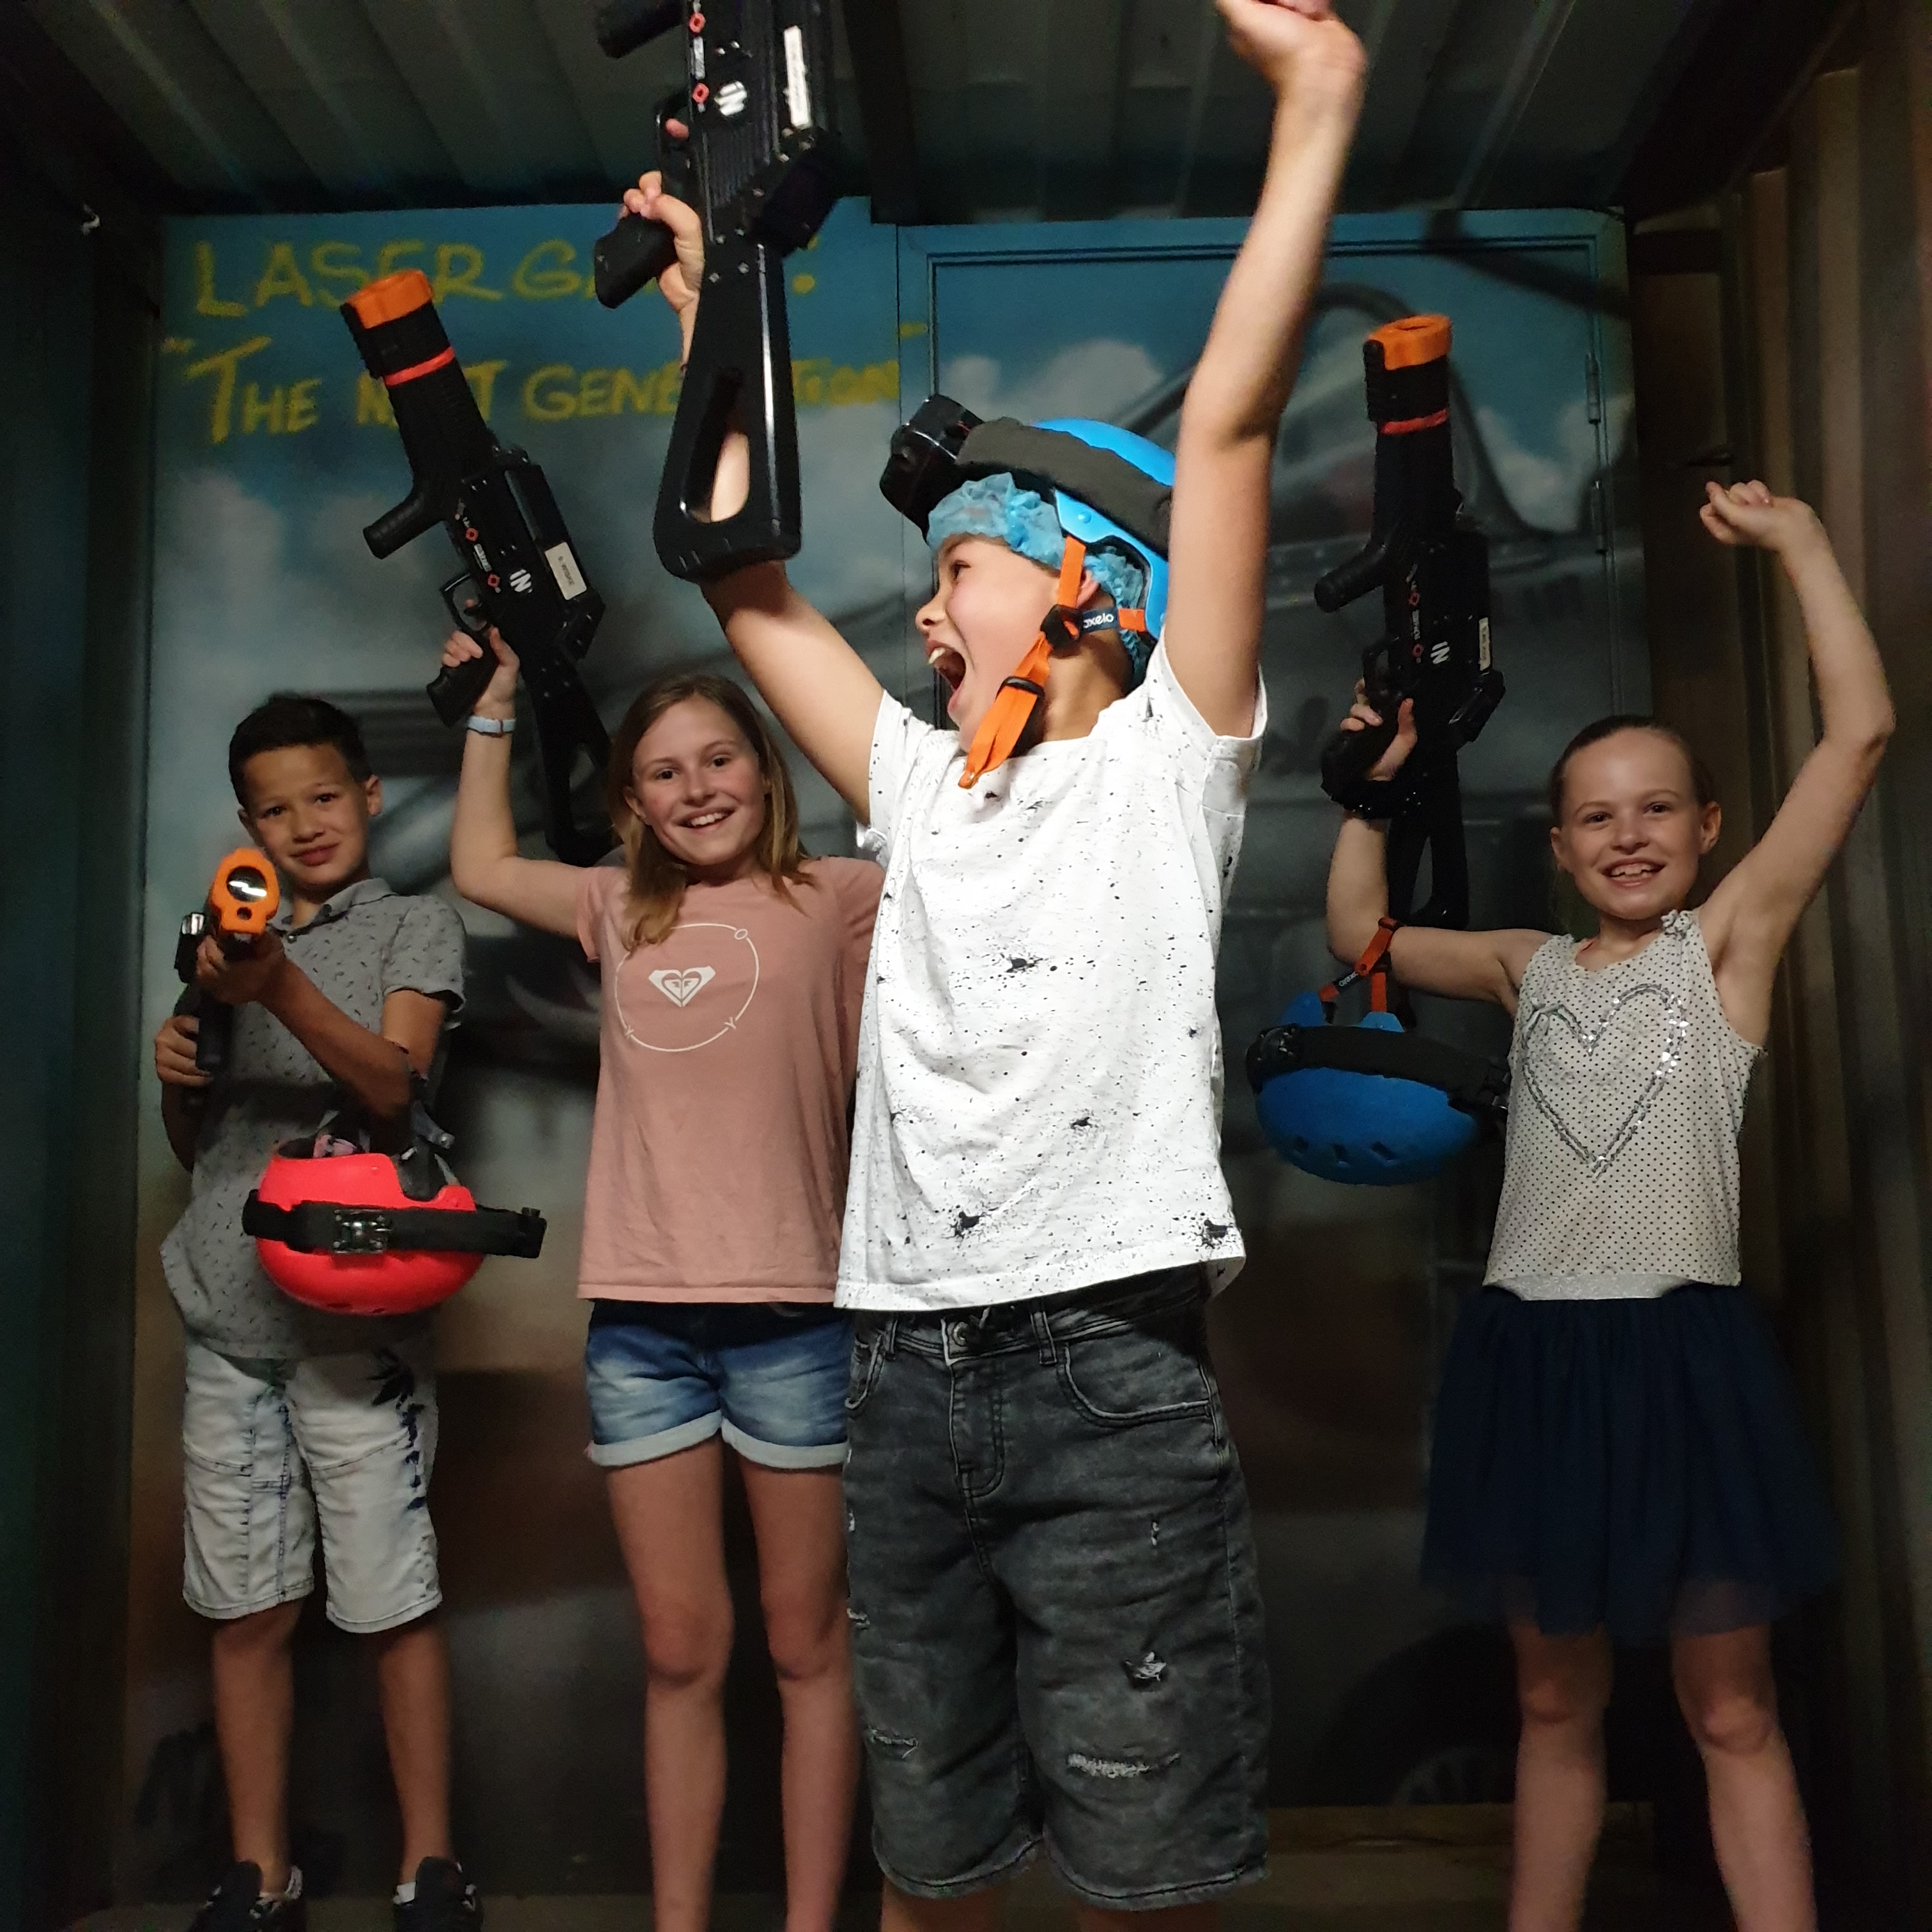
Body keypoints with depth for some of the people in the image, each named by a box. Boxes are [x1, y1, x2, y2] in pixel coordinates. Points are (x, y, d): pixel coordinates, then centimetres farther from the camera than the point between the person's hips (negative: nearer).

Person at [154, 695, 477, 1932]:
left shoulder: (416, 928, 5)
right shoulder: (233, 937, 18)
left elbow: (393, 1085, -12)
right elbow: (196, 1145, 21)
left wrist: (283, 991, -26)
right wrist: (176, 1075, -1)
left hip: (356, 1311, -4)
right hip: (229, 1314, 4)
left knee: (395, 1601, -2)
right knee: (248, 1608, 8)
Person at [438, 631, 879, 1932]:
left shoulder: (835, 900, 2)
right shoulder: (624, 912, 16)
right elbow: (482, 866, 29)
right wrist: (495, 703, 30)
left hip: (791, 1317, -3)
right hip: (640, 1324, 4)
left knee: (806, 1645, 8)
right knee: (681, 1654, 11)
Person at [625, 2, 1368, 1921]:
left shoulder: (1165, 763, 2)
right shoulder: (920, 789, 16)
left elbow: (1227, 424, -5)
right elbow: (745, 577, 19)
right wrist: (714, 309, 25)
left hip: (1110, 1378, -5)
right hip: (904, 1377, 5)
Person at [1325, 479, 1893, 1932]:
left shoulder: (1729, 939, 0)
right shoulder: (1532, 969, 10)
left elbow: (1861, 730, -7)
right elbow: (1360, 936, 20)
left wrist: (1799, 541, -5)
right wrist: (1375, 786, 15)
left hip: (1683, 1351, -3)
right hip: (1533, 1353, 4)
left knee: (1732, 1712, 6)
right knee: (1556, 1701, 16)